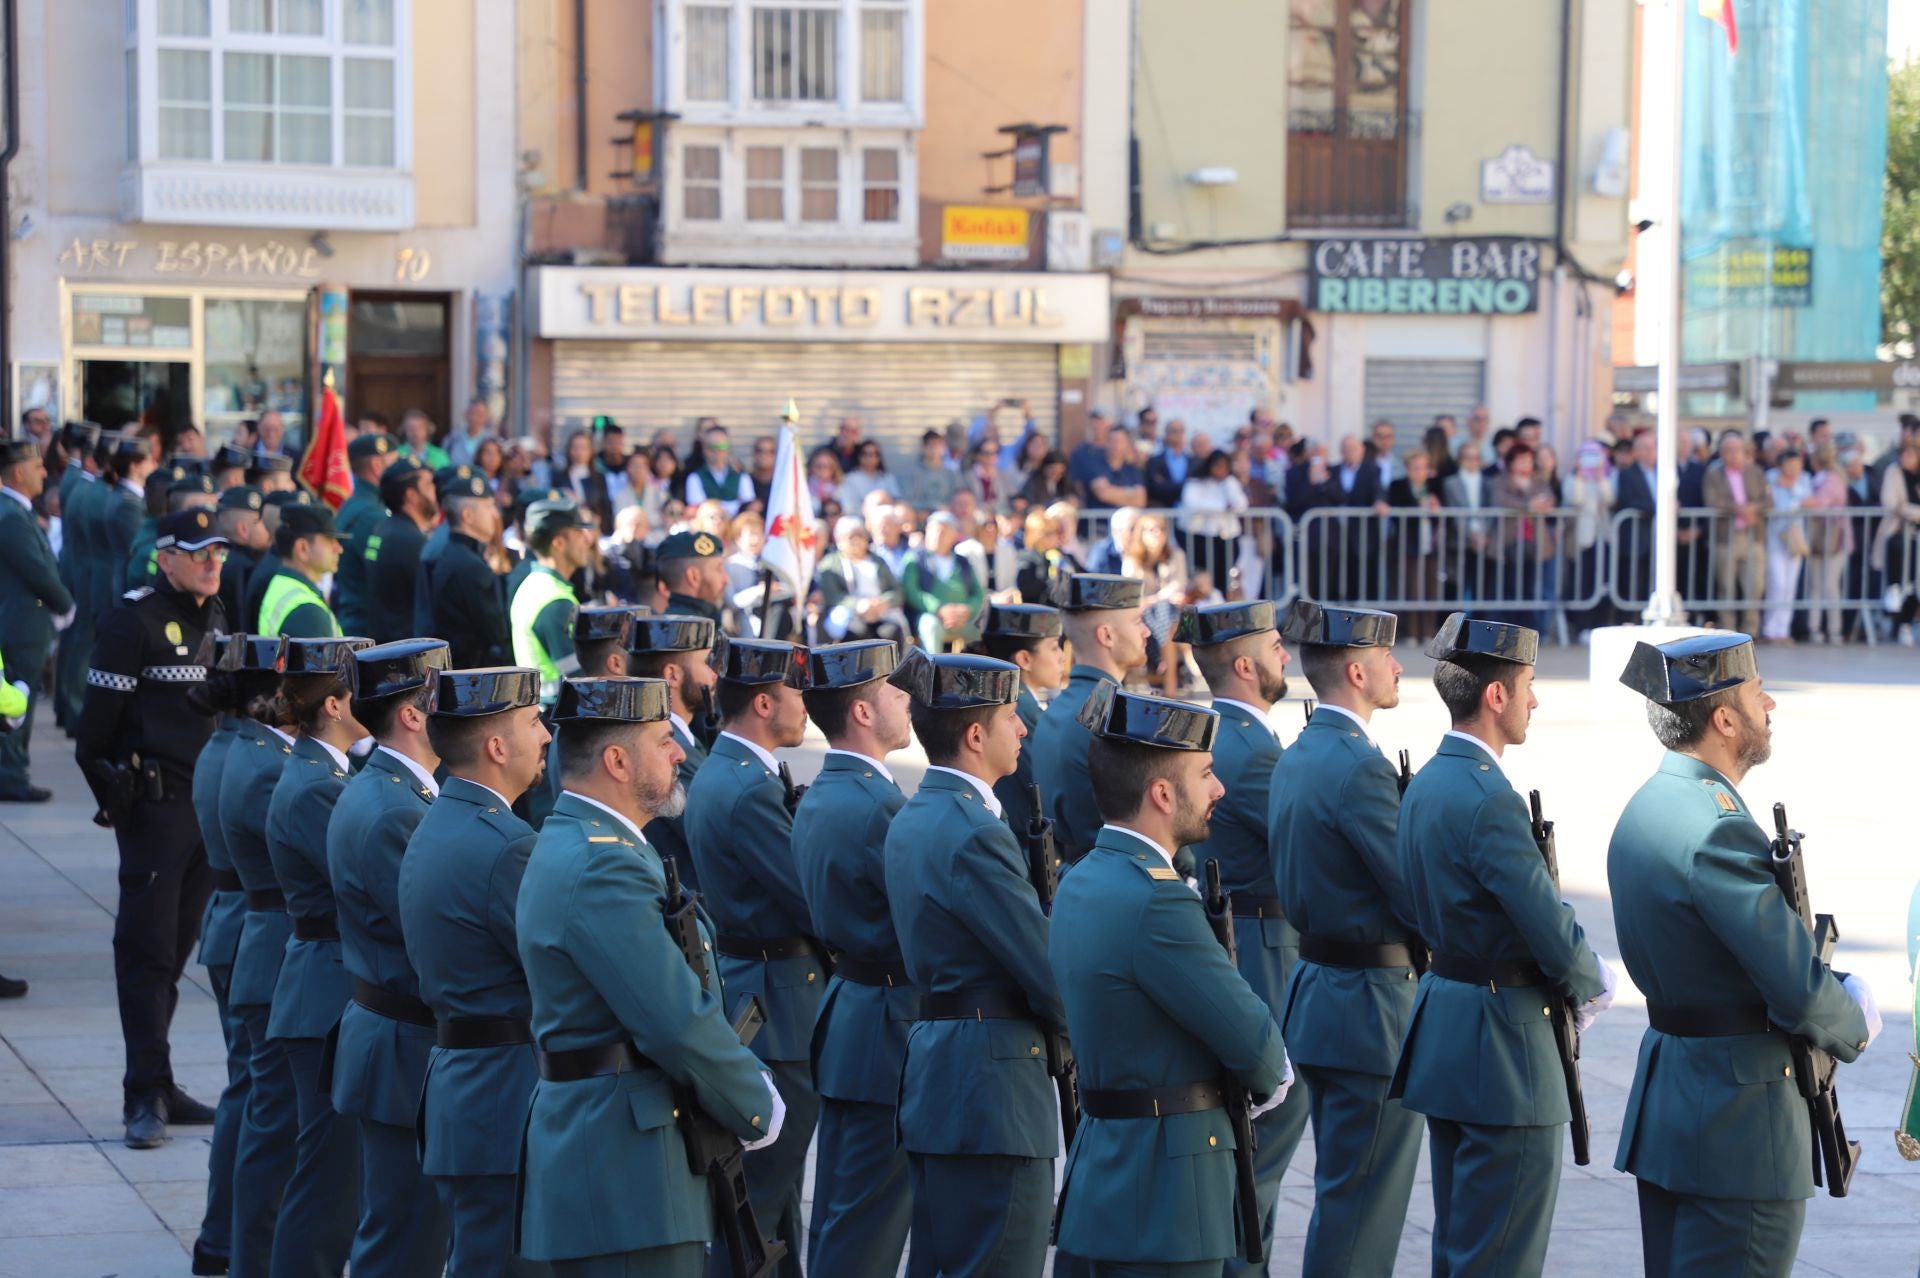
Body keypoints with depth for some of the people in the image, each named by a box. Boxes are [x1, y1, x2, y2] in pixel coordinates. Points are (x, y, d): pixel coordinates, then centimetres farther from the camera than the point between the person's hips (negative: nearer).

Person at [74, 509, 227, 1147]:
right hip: (155, 801, -7)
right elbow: (99, 716, -12)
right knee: (147, 946, -5)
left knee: (177, 944, 10)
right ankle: (145, 1095, -4)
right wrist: (112, 795, -12)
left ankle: (156, 1084, 17)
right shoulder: (133, 620, -10)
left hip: (210, 802, 7)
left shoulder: (214, 618, 14)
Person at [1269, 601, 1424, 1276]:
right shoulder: (1361, 769, -19)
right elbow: (1417, 895, -19)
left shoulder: (1295, 759, 11)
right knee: (1365, 1194, -4)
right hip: (1371, 1004, -10)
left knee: (1341, 1188, 17)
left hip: (1317, 987, 10)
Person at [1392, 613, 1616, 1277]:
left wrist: (1577, 972, 8)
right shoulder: (1488, 799, -21)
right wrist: (1592, 985, 1)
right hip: (1502, 1048, -10)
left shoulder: (1426, 783, 9)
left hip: (1443, 1035, 10)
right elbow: (1551, 929, -20)